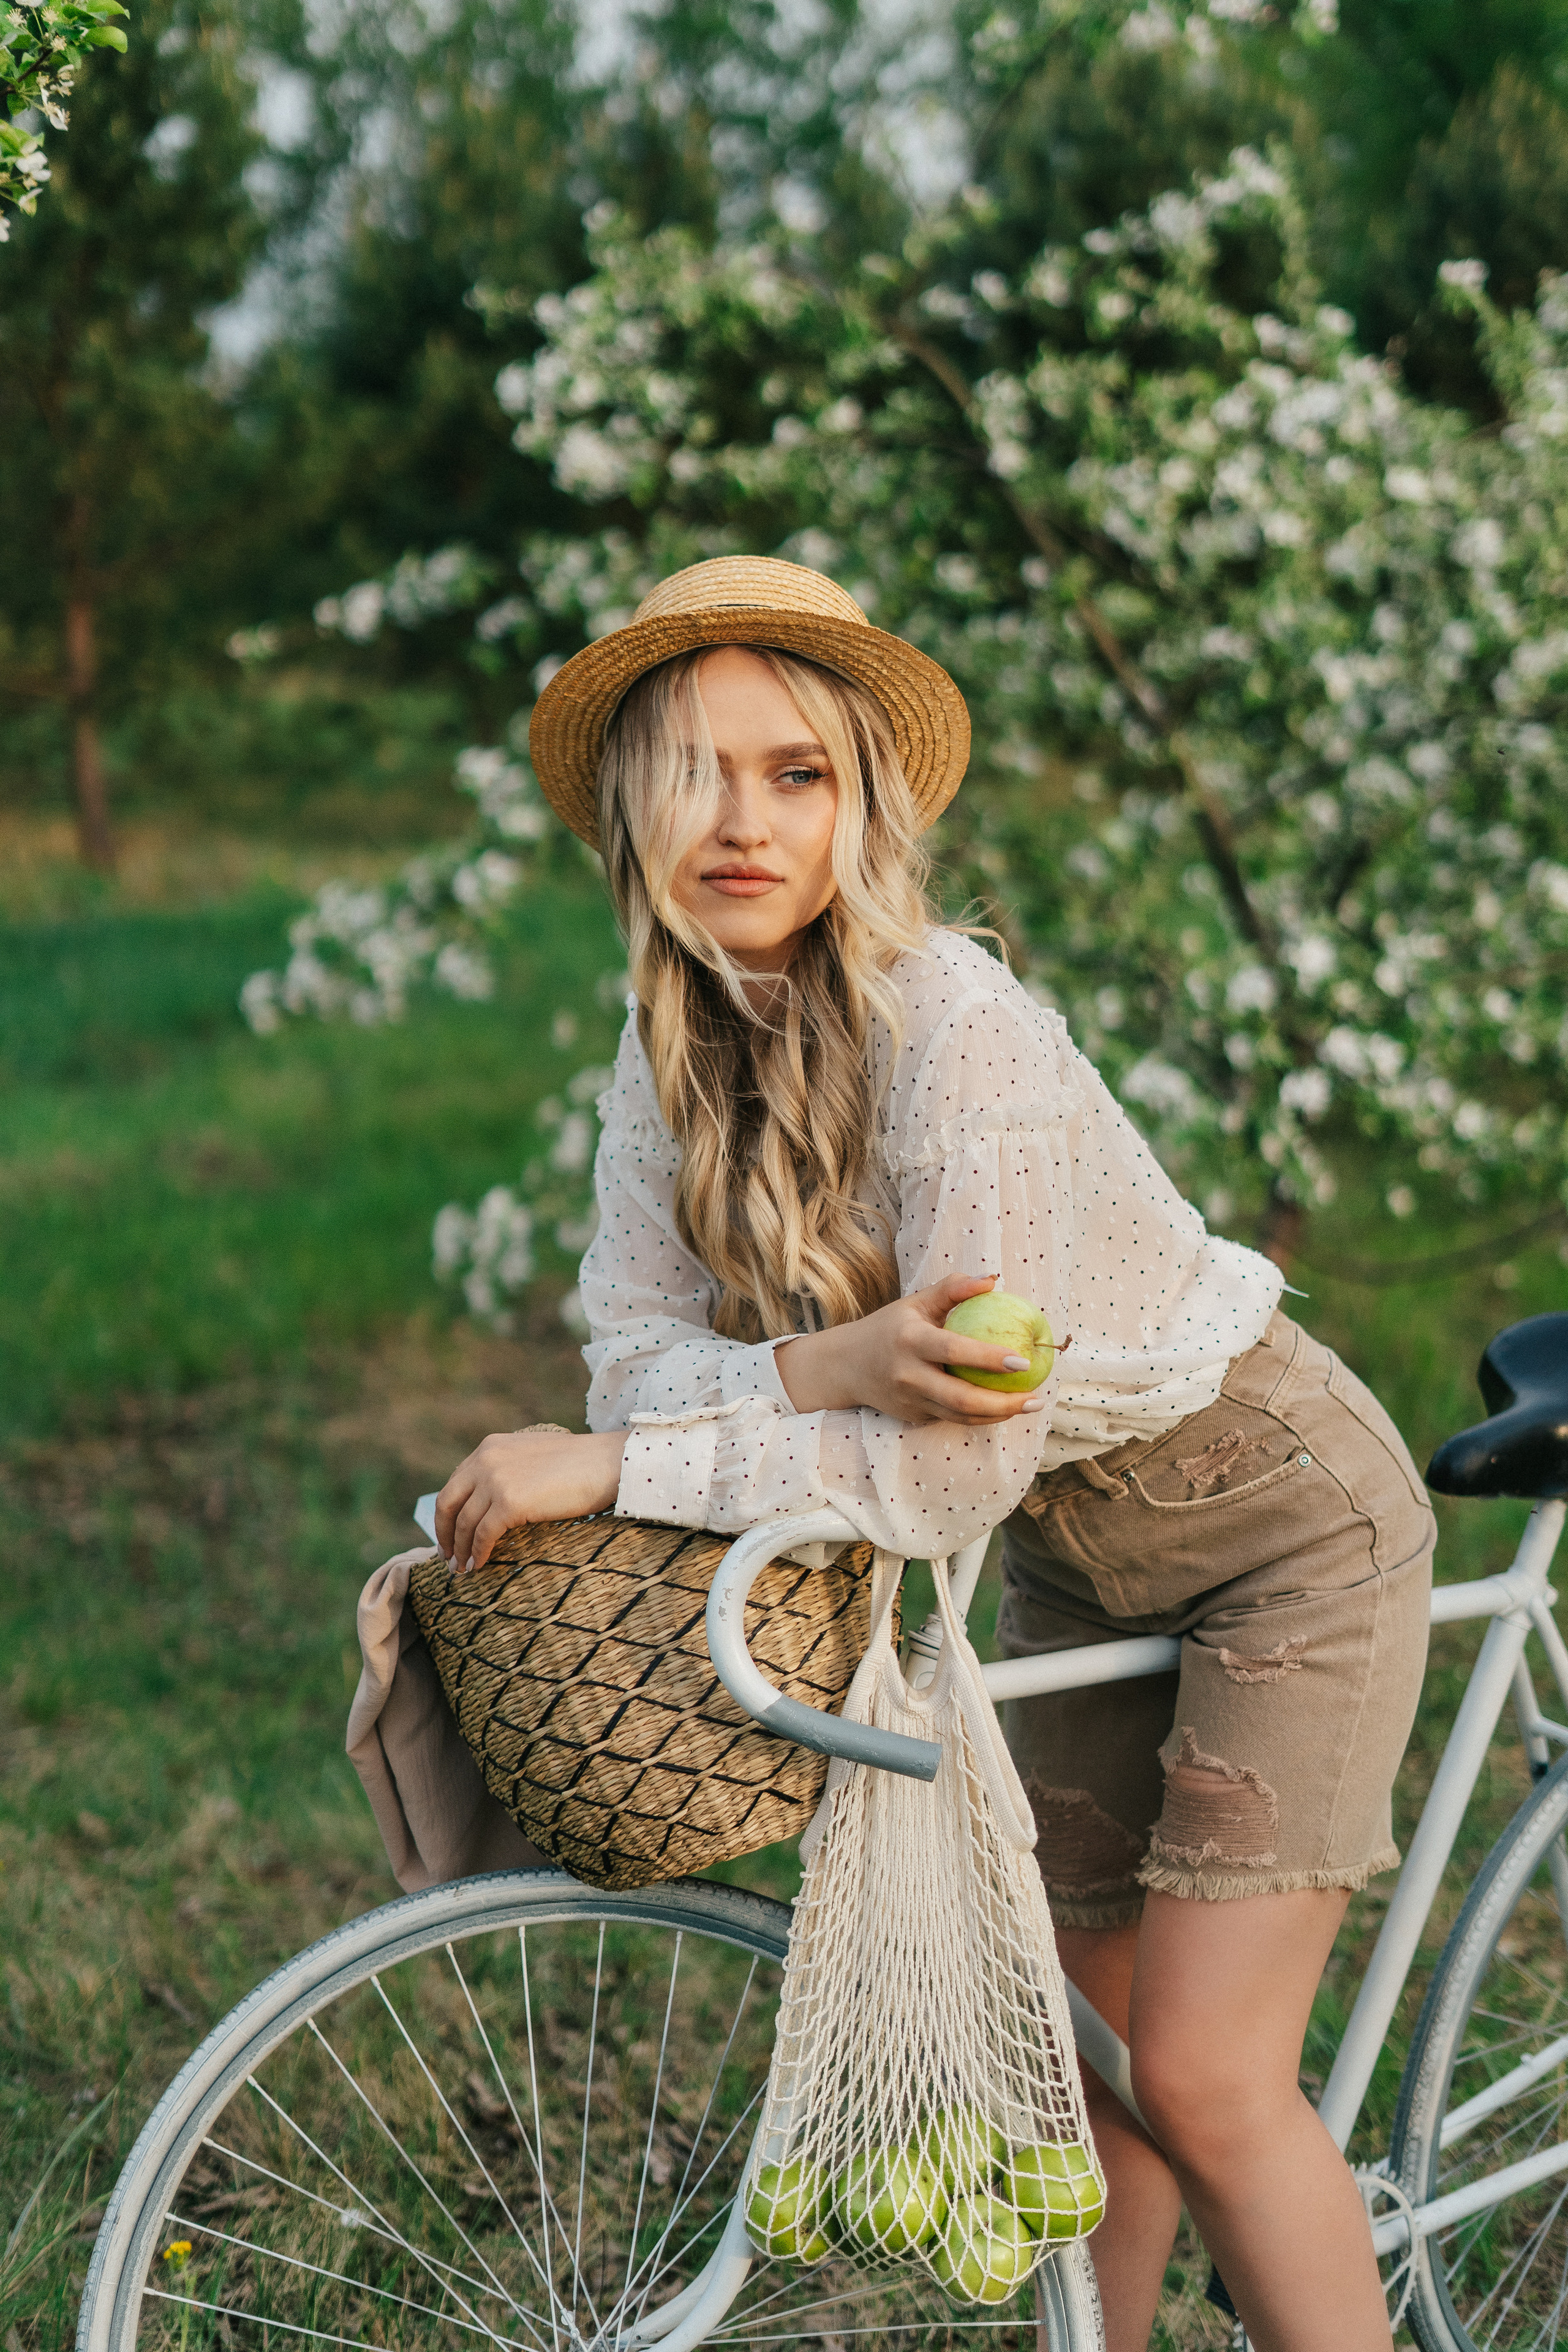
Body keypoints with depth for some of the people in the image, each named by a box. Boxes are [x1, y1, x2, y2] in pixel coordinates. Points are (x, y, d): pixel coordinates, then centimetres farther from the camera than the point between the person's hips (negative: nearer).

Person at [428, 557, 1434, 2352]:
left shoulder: (965, 1038, -31)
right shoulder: (675, 1041, -9)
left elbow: (955, 1469, -32)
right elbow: (639, 1347, -12)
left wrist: (600, 1467, -31)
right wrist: (827, 1367, -32)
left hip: (1277, 1524, -6)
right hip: (1078, 1544, 7)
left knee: (1203, 2073, -8)